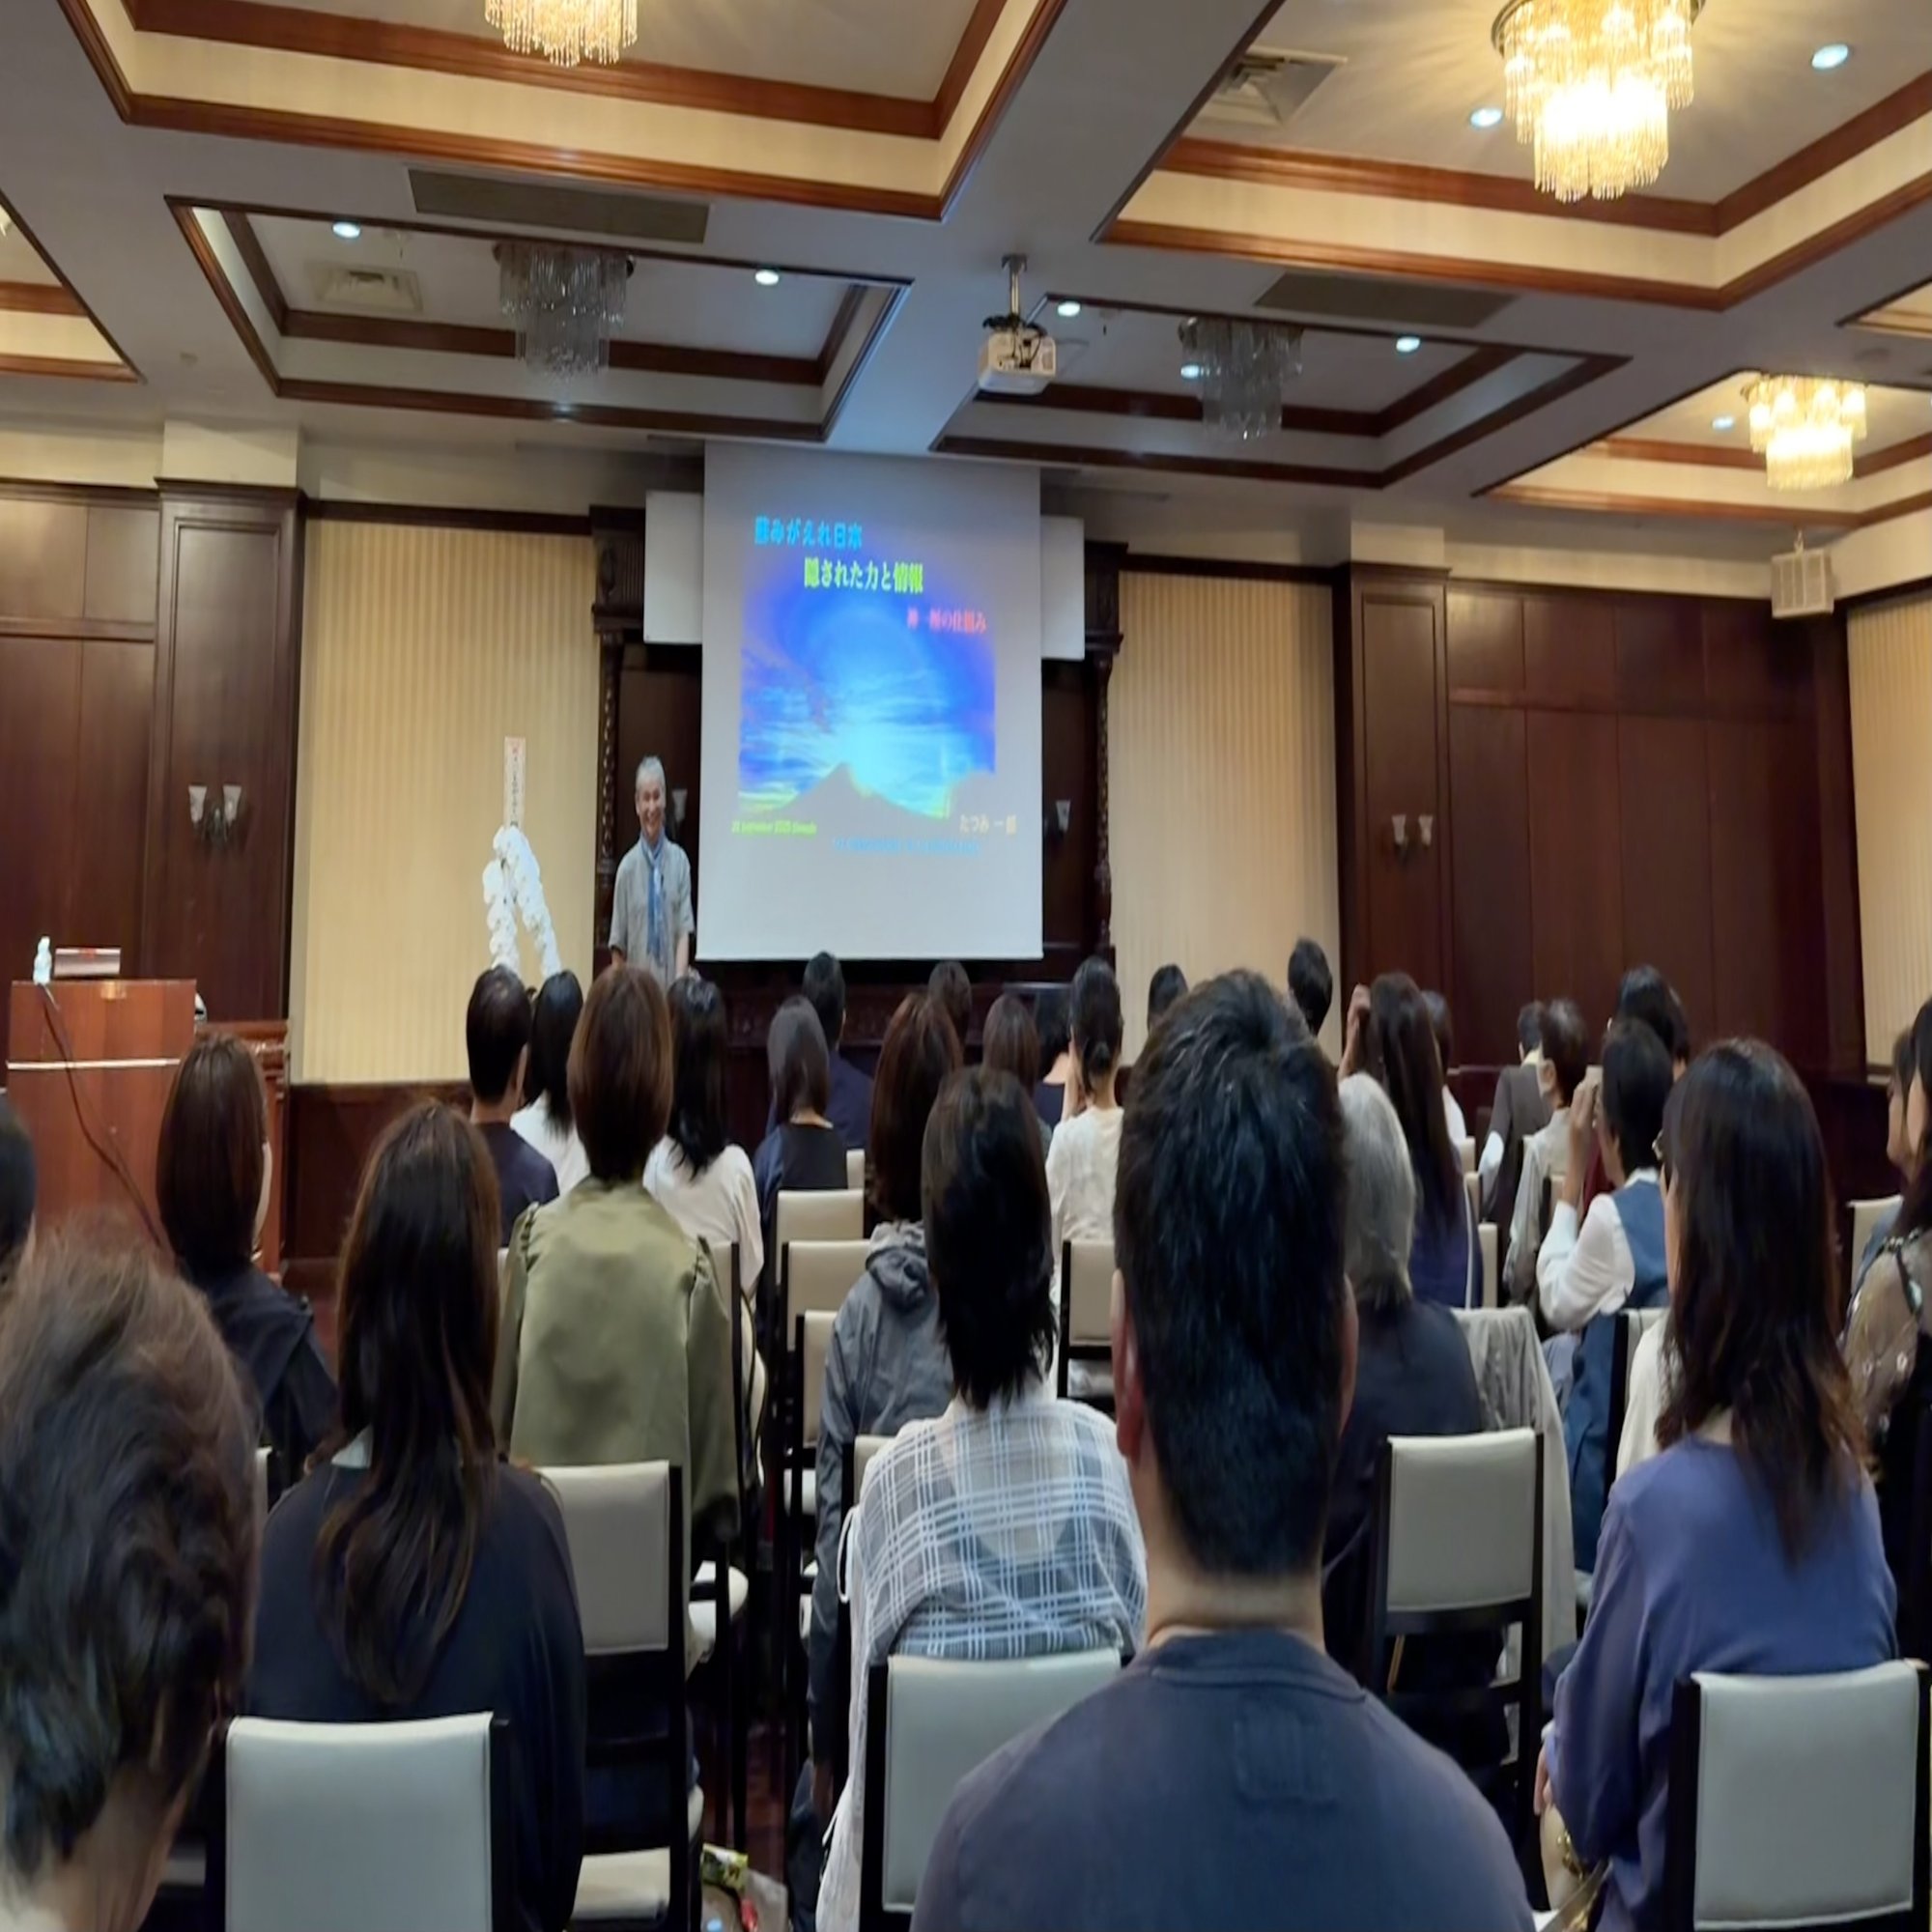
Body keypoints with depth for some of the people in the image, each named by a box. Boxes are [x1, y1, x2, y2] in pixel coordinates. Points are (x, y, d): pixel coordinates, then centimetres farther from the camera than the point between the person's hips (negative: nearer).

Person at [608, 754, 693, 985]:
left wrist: (679, 983, -17)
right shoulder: (627, 866, 1)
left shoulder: (679, 861, 1)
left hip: (669, 985, 0)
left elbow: (684, 931, -4)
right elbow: (617, 944, 4)